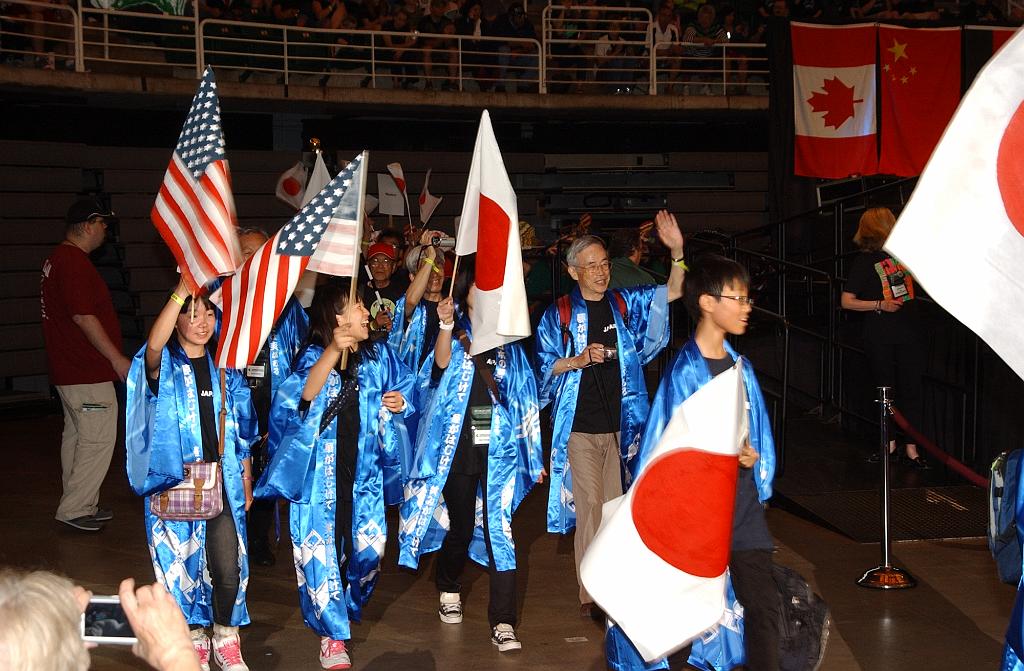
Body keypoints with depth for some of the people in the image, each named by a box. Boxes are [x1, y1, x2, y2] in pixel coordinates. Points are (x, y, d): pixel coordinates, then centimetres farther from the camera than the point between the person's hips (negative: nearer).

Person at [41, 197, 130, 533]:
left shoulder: (56, 259, 16)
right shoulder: (75, 263, -18)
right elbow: (83, 316, -23)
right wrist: (116, 358, -18)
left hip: (68, 370, 11)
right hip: (87, 372, -11)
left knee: (76, 437, 15)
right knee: (98, 440, -5)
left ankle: (79, 507, 23)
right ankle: (75, 509, -1)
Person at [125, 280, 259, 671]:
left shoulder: (225, 368, 8)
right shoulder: (164, 365, -5)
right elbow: (154, 345, -31)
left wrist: (246, 481, 11)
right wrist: (183, 289, -40)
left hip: (221, 481, 3)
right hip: (174, 482, -2)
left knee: (229, 569, -1)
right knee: (182, 563, 5)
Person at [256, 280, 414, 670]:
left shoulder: (378, 355, 6)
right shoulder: (314, 356, -7)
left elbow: (403, 389, 16)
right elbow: (305, 396, -26)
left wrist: (400, 401, -7)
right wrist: (332, 351, -38)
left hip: (364, 470, 4)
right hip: (321, 471, -4)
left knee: (369, 544, 5)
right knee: (321, 548, -4)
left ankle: (347, 607, 33)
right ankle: (333, 634, 6)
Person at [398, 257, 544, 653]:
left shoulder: (508, 341, 10)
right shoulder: (454, 335, 4)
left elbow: (524, 398, 11)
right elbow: (442, 363, -20)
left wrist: (534, 454, 9)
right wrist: (446, 326, -38)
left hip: (499, 448, 1)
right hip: (458, 447, 0)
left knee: (499, 529, -9)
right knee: (460, 524, 11)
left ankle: (503, 623, -10)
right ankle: (449, 590, 39)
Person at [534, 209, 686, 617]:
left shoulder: (623, 305, 7)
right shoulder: (559, 314, -2)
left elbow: (672, 293, 1)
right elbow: (544, 366, -1)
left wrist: (677, 251, -14)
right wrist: (578, 360, -18)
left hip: (617, 424, 4)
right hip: (579, 426, -4)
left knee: (611, 507, 11)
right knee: (589, 508, -6)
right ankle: (590, 595, 0)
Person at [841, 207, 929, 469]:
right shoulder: (864, 261, -6)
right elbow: (846, 301, -7)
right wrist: (880, 305, -15)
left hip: (909, 334, 3)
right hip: (880, 338, -3)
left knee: (911, 389, 1)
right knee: (885, 390, 9)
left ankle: (911, 448, 6)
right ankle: (889, 442, 24)